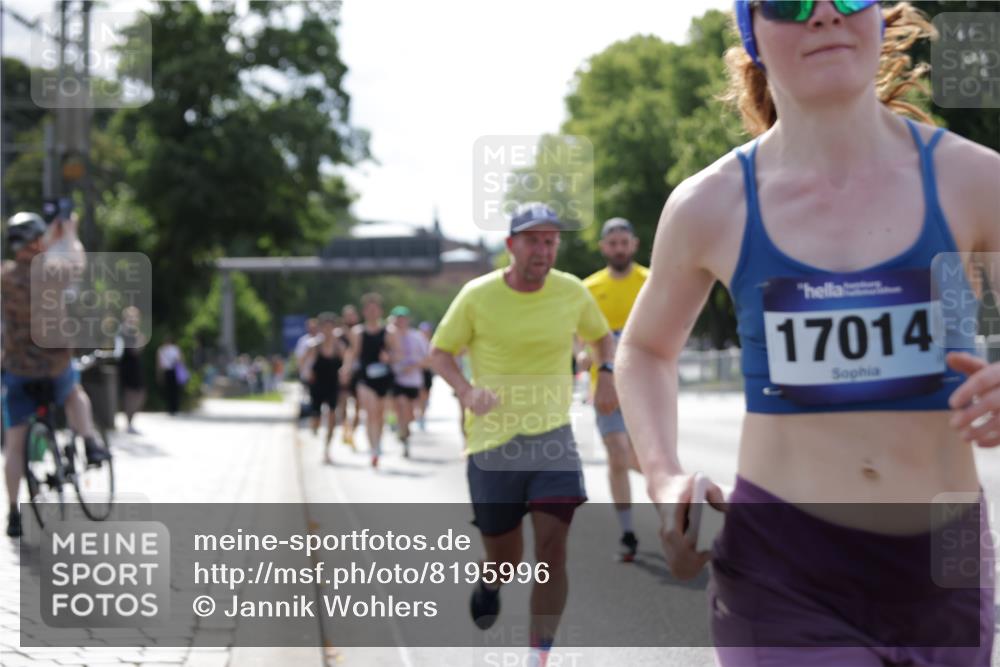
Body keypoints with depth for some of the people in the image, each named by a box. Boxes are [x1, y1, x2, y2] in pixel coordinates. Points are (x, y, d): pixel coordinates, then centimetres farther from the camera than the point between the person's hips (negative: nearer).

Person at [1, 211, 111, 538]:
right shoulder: (54, 273, -13)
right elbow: (77, 262, 10)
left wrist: (52, 237, 29)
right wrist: (70, 235, 28)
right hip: (56, 363, -1)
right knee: (75, 394, 34)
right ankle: (90, 443, 14)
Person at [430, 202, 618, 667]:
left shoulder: (572, 292, 1)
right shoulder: (478, 296, -7)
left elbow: (601, 336, 20)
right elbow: (440, 352, 2)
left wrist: (606, 373, -1)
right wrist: (466, 390, -17)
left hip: (553, 437, 1)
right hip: (492, 442, -1)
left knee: (552, 548, -15)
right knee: (504, 560, 8)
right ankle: (489, 584, 47)